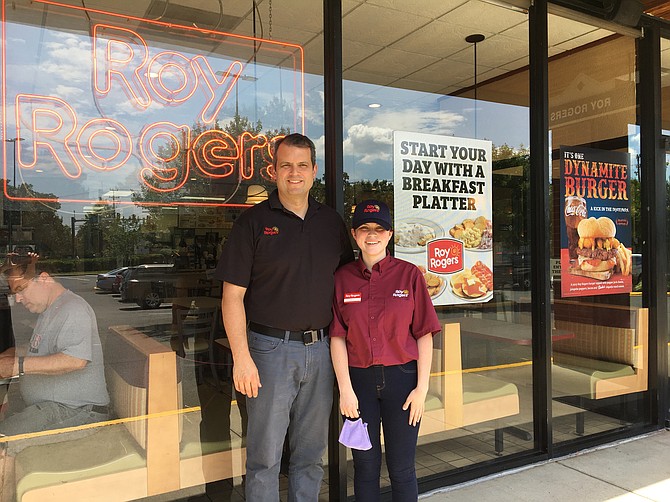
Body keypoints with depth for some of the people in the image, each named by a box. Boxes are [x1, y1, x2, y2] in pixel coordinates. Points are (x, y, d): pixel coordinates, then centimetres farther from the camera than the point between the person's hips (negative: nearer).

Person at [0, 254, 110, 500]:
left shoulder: (73, 309, -15)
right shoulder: (48, 310, 18)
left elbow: (76, 359, -29)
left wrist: (20, 365, -24)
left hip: (75, 410, -11)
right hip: (47, 405, 11)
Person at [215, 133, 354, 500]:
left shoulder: (332, 222, 8)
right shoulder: (253, 221, -4)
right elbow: (232, 295, -7)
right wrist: (242, 358, -13)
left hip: (320, 349, 4)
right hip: (271, 348, -3)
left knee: (311, 452, 17)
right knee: (265, 454, 7)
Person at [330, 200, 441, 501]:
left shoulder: (409, 274, -1)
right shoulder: (342, 278, 2)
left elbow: (424, 334, -2)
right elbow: (338, 337, 0)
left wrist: (422, 388, -6)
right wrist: (345, 389, -6)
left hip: (402, 378, -1)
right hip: (358, 380, 1)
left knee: (402, 469, 9)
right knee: (365, 466, 13)